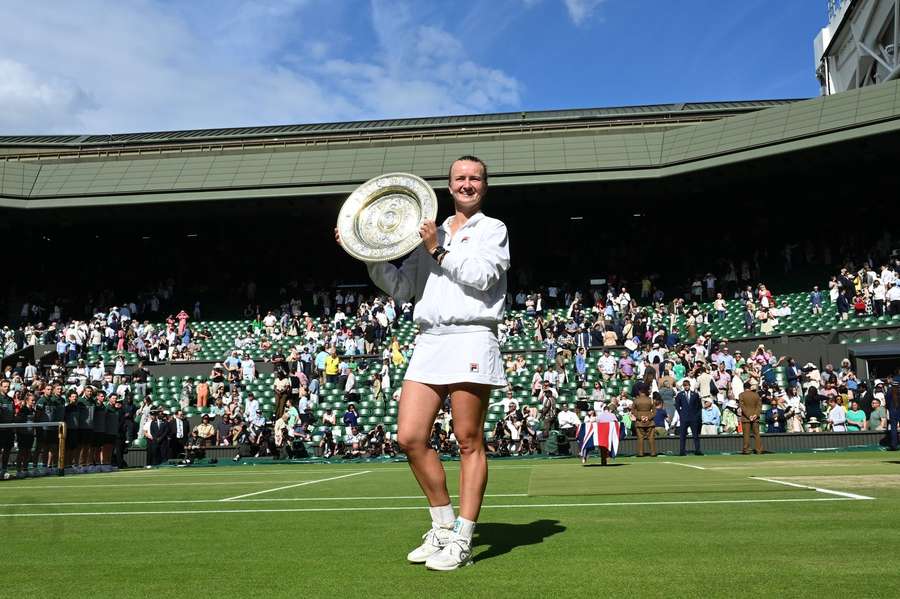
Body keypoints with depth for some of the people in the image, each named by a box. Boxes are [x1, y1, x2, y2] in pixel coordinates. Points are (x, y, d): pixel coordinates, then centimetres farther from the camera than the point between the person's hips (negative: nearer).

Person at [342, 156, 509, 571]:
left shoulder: (493, 229, 10)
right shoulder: (430, 233, 22)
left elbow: (482, 277, -7)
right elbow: (401, 289, 20)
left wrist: (439, 250, -5)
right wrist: (371, 256, 9)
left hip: (471, 341, -5)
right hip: (428, 343, 5)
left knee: (469, 443, -3)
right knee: (409, 437, -1)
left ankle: (461, 542, 6)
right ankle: (443, 525, 16)